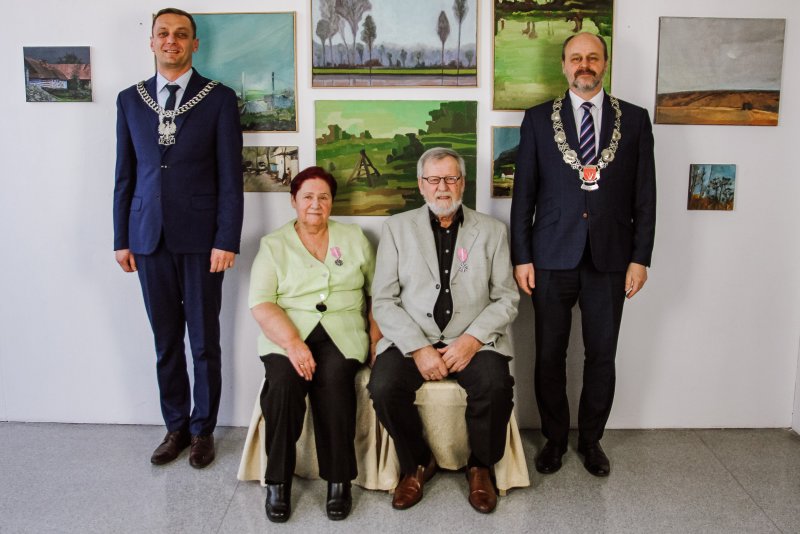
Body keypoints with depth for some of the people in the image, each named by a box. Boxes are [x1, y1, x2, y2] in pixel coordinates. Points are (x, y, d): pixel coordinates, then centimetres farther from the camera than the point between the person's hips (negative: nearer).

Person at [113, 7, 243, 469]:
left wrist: (227, 240, -10)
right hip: (149, 238, 3)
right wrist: (122, 238, 7)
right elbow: (125, 174, 11)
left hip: (201, 238, -3)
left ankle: (203, 430, 22)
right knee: (166, 342, 11)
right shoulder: (130, 100, 10)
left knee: (204, 340, 6)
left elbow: (230, 176, -5)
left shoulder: (219, 98, -1)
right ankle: (176, 427, 26)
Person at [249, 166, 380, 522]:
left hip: (342, 334, 1)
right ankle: (278, 481, -13)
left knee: (333, 381, -31)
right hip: (287, 334, 0)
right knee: (283, 383, -31)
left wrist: (376, 333, -2)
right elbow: (260, 303, -3)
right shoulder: (273, 245, 7)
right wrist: (292, 342, -18)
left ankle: (339, 480, -16)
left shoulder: (354, 238, 13)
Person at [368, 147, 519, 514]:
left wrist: (473, 338, -13)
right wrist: (417, 348, -13)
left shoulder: (492, 231, 9)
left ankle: (481, 466, 2)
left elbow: (506, 298, 5)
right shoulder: (397, 228, 7)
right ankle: (417, 463, 4)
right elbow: (383, 300, 0)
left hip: (472, 342, 0)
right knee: (383, 387, -27)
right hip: (412, 340, 1)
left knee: (496, 386, -29)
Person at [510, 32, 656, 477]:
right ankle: (555, 439, 26)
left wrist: (641, 257, -1)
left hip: (610, 257, 1)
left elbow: (645, 195, 4)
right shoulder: (539, 119, 4)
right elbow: (524, 193, 2)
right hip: (552, 256, 0)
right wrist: (521, 257, -2)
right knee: (550, 353, 8)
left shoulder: (635, 120, 5)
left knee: (602, 356, 9)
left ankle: (591, 440, 28)